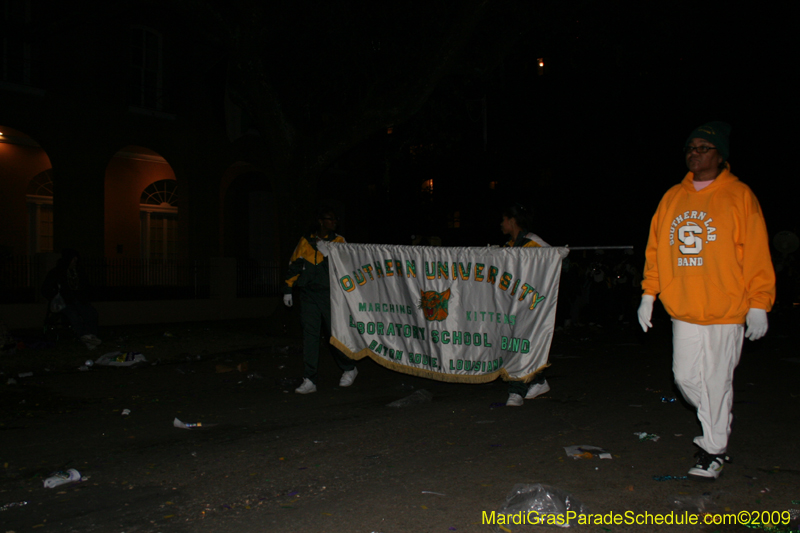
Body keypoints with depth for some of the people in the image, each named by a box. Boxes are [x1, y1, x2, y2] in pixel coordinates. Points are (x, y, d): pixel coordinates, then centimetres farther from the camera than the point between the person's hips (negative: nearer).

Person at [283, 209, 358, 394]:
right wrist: (288, 289, 9)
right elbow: (294, 265, 14)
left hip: (329, 295, -2)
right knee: (310, 335, -2)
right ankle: (309, 381, 1)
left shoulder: (338, 241, 6)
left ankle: (349, 368, 27)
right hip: (308, 295, 2)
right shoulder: (305, 241, 10)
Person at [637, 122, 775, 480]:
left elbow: (757, 254, -5)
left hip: (725, 310, -4)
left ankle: (714, 450, 17)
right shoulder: (672, 198, 11)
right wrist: (649, 293, 9)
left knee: (716, 380, 1)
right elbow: (656, 248, 14)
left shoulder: (739, 196, -2)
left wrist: (758, 304, -9)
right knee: (685, 376, 8)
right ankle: (718, 421, 35)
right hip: (683, 309, 4)